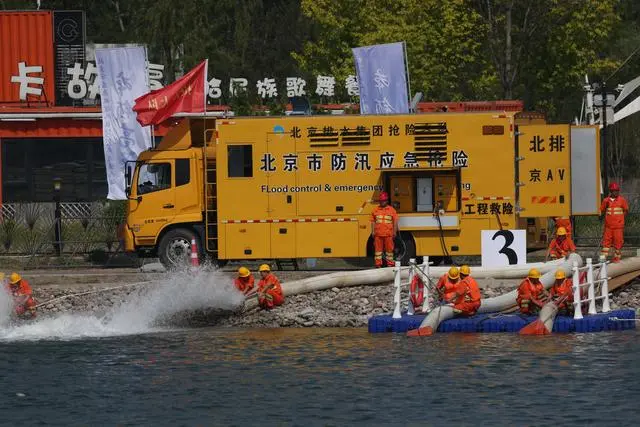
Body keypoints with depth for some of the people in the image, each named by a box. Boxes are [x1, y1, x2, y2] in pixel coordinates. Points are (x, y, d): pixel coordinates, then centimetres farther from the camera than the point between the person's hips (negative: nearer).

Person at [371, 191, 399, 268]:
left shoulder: (392, 210, 4)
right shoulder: (376, 210, 9)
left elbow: (395, 222, 4)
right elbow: (373, 222, 11)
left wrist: (394, 232, -1)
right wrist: (373, 231, 4)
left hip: (388, 234, -1)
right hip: (378, 234, 1)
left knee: (389, 249, 2)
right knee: (378, 249, 2)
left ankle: (390, 263, 9)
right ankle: (378, 264, 6)